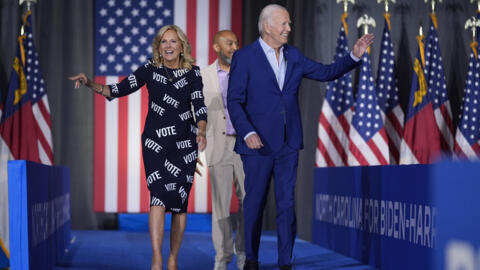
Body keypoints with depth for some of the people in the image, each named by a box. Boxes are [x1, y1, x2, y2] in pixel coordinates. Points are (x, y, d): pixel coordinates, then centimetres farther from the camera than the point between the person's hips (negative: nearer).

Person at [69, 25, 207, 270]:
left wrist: (201, 131, -24)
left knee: (180, 201, 4)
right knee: (159, 195, -16)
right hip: (154, 141, -1)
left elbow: (200, 107, -6)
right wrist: (90, 83, -14)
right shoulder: (150, 70, 2)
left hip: (185, 144, 1)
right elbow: (119, 89, 0)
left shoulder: (192, 73, 2)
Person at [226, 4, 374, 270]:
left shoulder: (293, 55, 10)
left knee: (287, 203, 3)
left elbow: (326, 72, 14)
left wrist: (354, 56, 1)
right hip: (258, 143, -4)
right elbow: (234, 101, -8)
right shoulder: (244, 57, -5)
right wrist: (247, 133, -19)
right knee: (255, 203, 6)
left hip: (288, 143, 4)